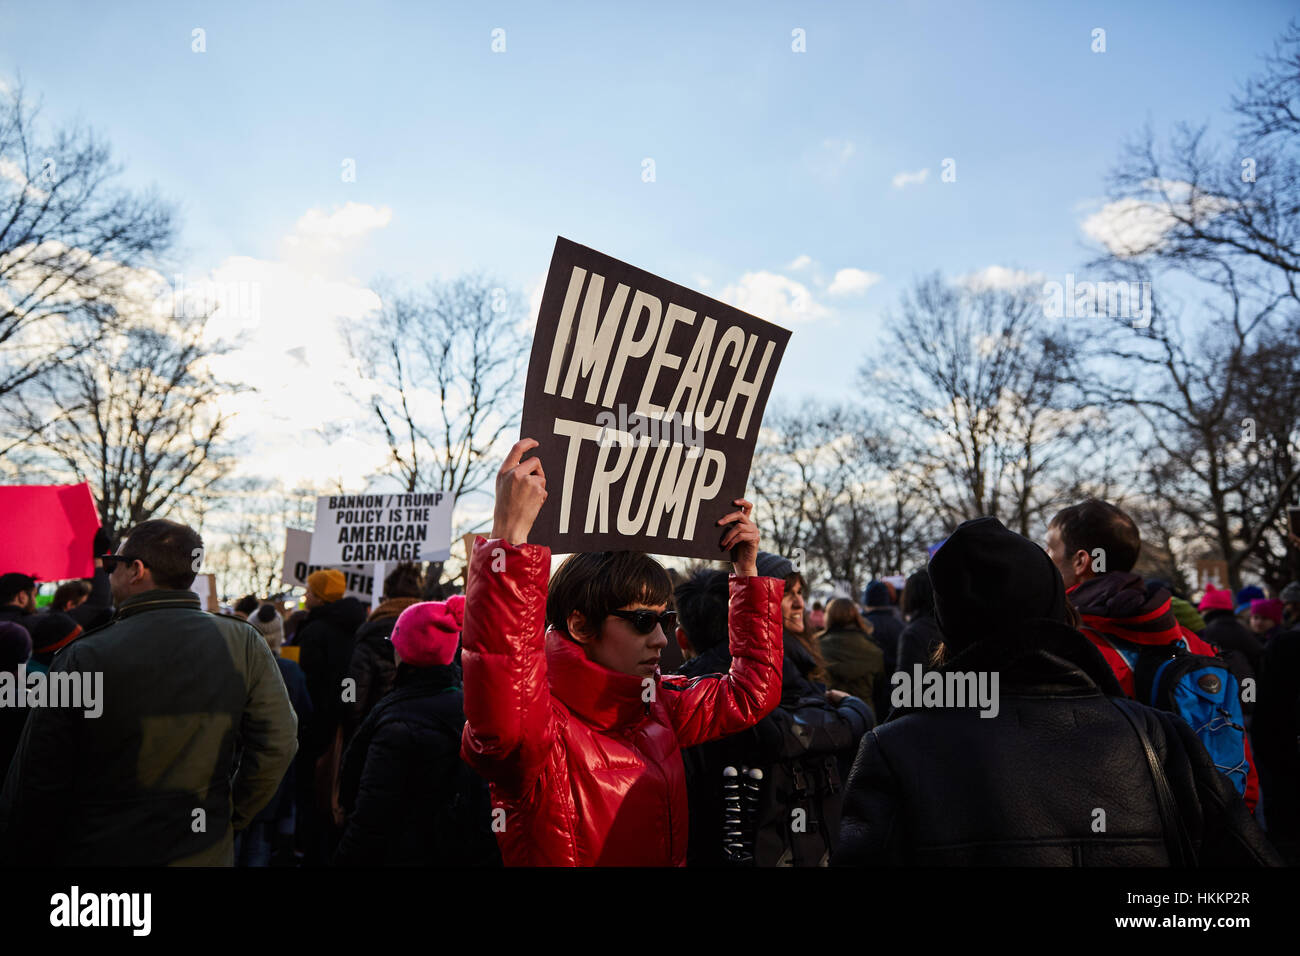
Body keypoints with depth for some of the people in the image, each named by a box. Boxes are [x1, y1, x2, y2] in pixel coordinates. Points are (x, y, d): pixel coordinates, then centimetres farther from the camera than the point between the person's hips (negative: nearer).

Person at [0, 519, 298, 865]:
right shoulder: (245, 644, -10)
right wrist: (228, 819, 3)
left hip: (95, 851, -2)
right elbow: (276, 746, -11)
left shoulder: (82, 658, -15)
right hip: (204, 854, 2)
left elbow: (38, 781, -10)